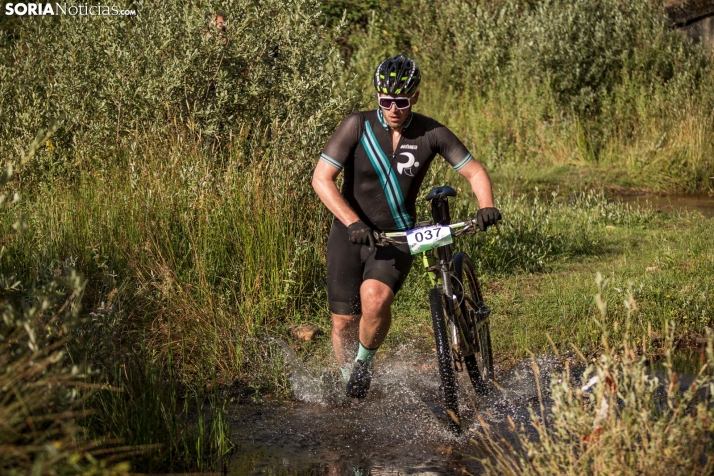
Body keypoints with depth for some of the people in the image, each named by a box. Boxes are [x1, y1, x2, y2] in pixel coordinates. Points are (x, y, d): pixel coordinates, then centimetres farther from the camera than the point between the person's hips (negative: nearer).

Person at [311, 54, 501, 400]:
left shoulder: (431, 134, -8)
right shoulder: (358, 126, -13)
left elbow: (474, 171, -2)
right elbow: (321, 179, -16)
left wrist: (486, 206, -23)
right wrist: (353, 222, -29)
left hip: (398, 237, 0)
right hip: (350, 234, 0)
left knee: (375, 298, -28)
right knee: (344, 320, -1)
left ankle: (365, 362, 1)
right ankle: (349, 387, 26)